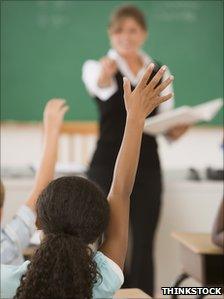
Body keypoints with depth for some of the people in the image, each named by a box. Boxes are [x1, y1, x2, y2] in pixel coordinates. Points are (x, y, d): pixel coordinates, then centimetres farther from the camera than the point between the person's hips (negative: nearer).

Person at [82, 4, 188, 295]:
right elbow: (102, 87, -26)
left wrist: (176, 129, -10)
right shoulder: (97, 67, -1)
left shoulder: (160, 73, 11)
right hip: (108, 166, -3)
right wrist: (106, 74, -50)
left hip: (147, 167, 3)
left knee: (144, 246, 2)